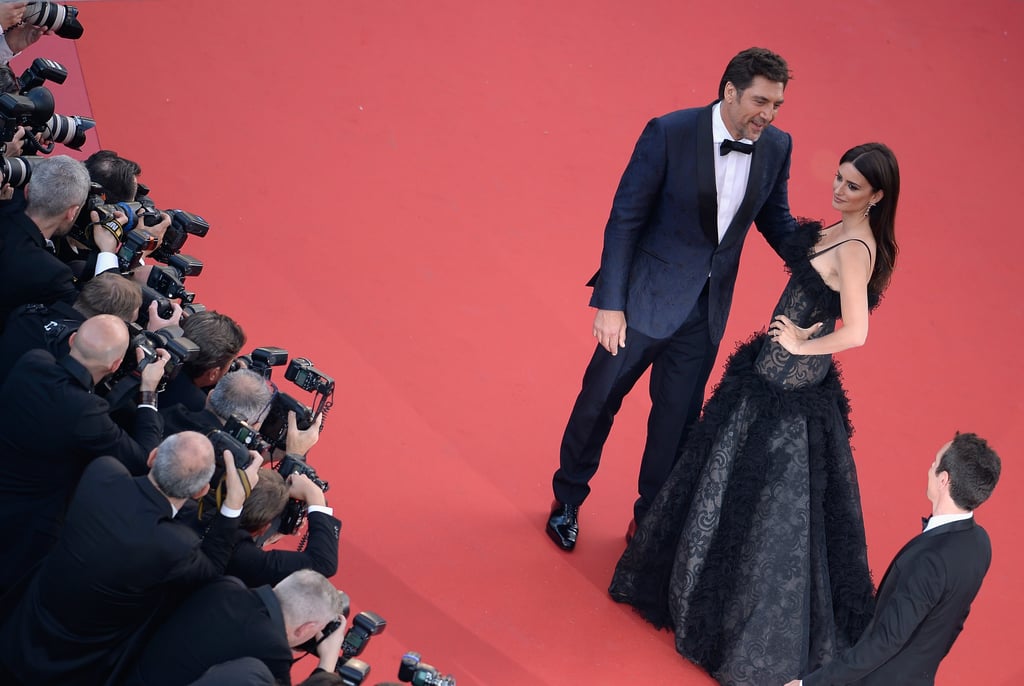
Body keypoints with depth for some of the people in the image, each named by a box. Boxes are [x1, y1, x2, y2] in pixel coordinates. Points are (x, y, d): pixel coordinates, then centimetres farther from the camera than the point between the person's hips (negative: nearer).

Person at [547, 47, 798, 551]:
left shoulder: (776, 148, -6)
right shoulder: (670, 133, -19)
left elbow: (776, 222, 9)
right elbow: (624, 219, -15)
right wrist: (609, 303, -18)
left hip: (706, 309, 4)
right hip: (647, 296, -4)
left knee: (678, 418, 14)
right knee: (600, 398, 11)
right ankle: (567, 500, 34)